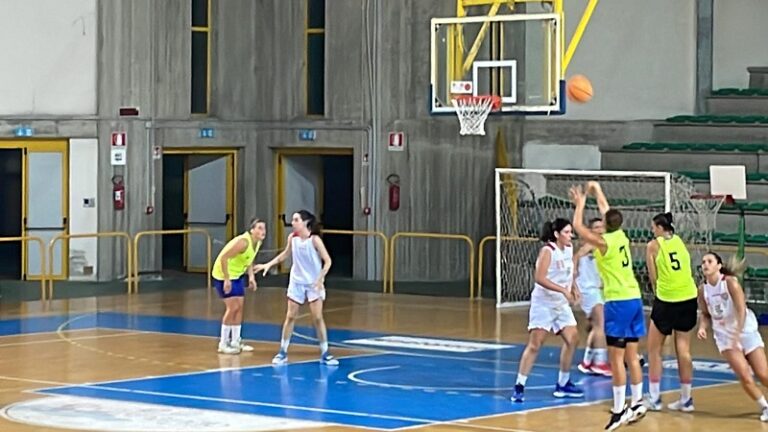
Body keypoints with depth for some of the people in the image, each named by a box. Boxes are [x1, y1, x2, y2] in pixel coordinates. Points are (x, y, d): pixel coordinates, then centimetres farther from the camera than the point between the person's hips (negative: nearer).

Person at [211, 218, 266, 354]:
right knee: (232, 307, -11)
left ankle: (235, 342, 18)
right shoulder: (243, 242, -30)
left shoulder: (257, 243, -2)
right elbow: (223, 258, -30)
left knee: (239, 307, 8)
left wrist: (251, 276, 3)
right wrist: (227, 279, -30)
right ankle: (223, 344, -2)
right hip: (223, 275, -9)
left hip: (237, 275, 9)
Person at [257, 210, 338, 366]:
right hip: (297, 282, 4)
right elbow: (285, 254, 16)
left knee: (317, 318, -5)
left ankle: (325, 354, 3)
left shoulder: (314, 239, -17)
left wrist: (320, 279, -27)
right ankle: (283, 352, 12)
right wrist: (269, 264, 7)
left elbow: (327, 261, -16)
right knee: (290, 317, 4)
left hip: (313, 284, -4)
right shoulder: (292, 238, -4)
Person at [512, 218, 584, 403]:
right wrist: (563, 290, -29)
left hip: (562, 305, 8)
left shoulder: (569, 249, 5)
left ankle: (563, 384, 18)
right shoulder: (548, 250, -17)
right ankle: (519, 386, -5)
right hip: (543, 303, -8)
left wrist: (573, 288, 6)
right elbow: (540, 278, -25)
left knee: (572, 340, 5)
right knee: (534, 345, -9)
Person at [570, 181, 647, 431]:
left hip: (618, 303, -8)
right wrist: (598, 191, 38)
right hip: (634, 299, 8)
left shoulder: (603, 242, -11)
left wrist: (580, 203, 10)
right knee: (631, 355, 13)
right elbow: (607, 211, 25)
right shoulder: (621, 236, 9)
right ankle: (637, 403, 16)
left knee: (616, 358, -6)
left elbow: (578, 227, -4)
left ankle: (619, 410, -7)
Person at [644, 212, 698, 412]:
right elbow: (686, 268, 9)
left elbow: (653, 277, -2)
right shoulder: (679, 241, 9)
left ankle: (654, 398, 8)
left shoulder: (654, 245, -3)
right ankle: (686, 399, 10)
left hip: (666, 300, -4)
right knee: (683, 349, 8)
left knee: (654, 350, 8)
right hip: (688, 298, 4)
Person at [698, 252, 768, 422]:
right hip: (725, 336, 2)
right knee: (744, 376, -11)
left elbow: (742, 311, -20)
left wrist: (737, 336, -27)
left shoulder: (730, 282, -16)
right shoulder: (702, 290, -4)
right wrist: (703, 327, -11)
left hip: (746, 331, -2)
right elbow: (706, 314, 10)